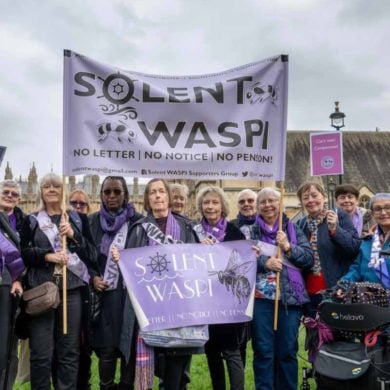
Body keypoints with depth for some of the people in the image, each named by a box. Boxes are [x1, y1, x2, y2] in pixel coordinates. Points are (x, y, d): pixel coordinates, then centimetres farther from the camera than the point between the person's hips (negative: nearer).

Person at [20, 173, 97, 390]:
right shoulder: (31, 221, 12)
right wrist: (47, 255, -14)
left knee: (70, 349, 5)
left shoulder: (78, 219, 12)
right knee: (41, 351, -1)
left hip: (71, 289, 1)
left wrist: (74, 235, -8)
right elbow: (23, 253, 3)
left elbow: (93, 254, 6)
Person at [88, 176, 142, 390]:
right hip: (104, 292, 1)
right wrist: (92, 277, -3)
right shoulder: (93, 221, 7)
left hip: (130, 291, -1)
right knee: (106, 347, 1)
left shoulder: (137, 221, 1)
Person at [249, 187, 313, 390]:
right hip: (260, 298, 0)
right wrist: (264, 262, -18)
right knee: (263, 351, 5)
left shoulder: (293, 228, 8)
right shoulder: (251, 230, 7)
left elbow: (309, 259, 1)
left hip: (289, 297, 1)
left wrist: (289, 247, -13)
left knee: (287, 351, 8)